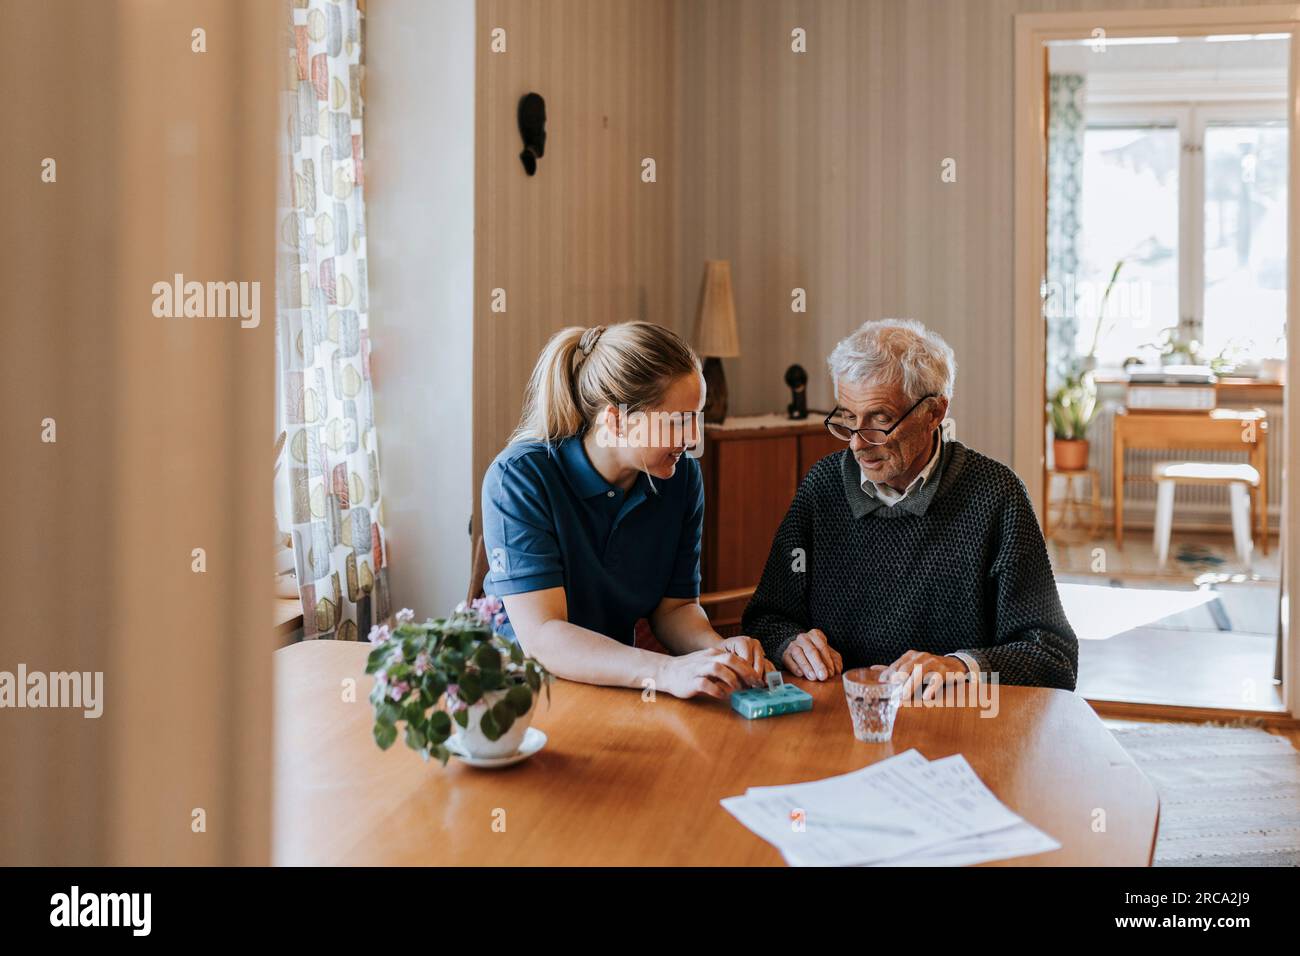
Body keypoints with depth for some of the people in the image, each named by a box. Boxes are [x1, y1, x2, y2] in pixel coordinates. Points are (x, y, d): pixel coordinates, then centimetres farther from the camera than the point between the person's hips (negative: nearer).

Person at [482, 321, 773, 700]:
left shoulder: (682, 476, -2)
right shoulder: (519, 478, -19)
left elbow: (676, 606, 5)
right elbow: (540, 637, -26)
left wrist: (718, 648, -18)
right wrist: (666, 671, -38)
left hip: (618, 681, 2)